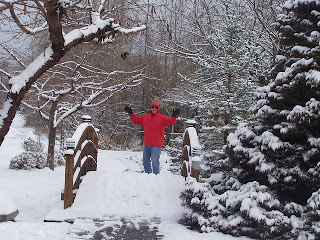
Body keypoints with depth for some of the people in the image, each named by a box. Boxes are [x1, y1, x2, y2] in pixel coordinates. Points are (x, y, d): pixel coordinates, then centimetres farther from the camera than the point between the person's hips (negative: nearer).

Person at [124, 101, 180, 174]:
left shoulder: (162, 118, -3)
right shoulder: (145, 117, 12)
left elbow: (170, 121, -16)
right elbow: (136, 120, 22)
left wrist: (173, 116, -34)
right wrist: (131, 113, 18)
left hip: (156, 145, -6)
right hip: (146, 144, 6)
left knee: (155, 161, -10)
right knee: (145, 160, 12)